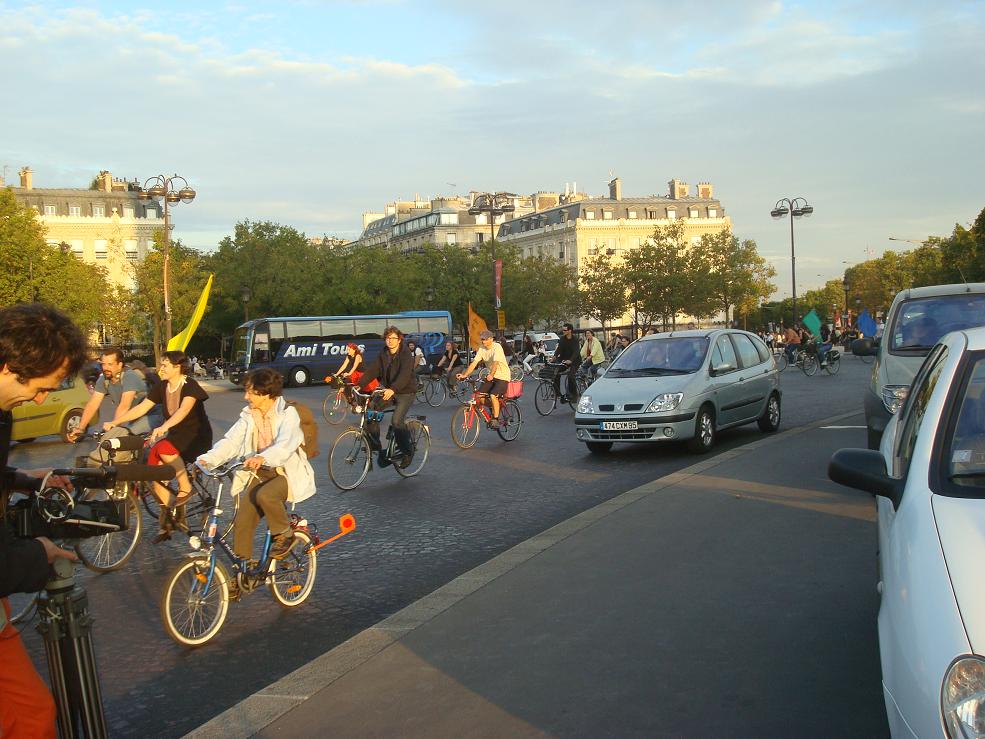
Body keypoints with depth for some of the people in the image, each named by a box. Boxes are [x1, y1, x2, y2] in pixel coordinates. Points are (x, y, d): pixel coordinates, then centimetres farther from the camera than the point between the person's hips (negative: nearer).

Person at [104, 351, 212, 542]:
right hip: (175, 436, 7)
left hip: (197, 437, -7)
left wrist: (163, 427, -48)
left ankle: (186, 487, -14)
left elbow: (183, 410, -32)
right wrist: (114, 422, -5)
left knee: (164, 448, -34)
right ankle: (169, 515, 0)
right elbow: (141, 408, 4)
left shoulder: (190, 386, -14)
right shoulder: (162, 388, 6)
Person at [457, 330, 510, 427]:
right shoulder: (482, 349, -1)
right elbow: (474, 363, -8)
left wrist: (491, 375, -50)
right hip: (490, 376, 7)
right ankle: (493, 407, 18)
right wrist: (465, 375, -21)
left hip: (502, 376, -7)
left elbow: (495, 363, -34)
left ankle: (496, 419, -11)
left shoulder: (497, 347, -20)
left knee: (493, 396, -26)